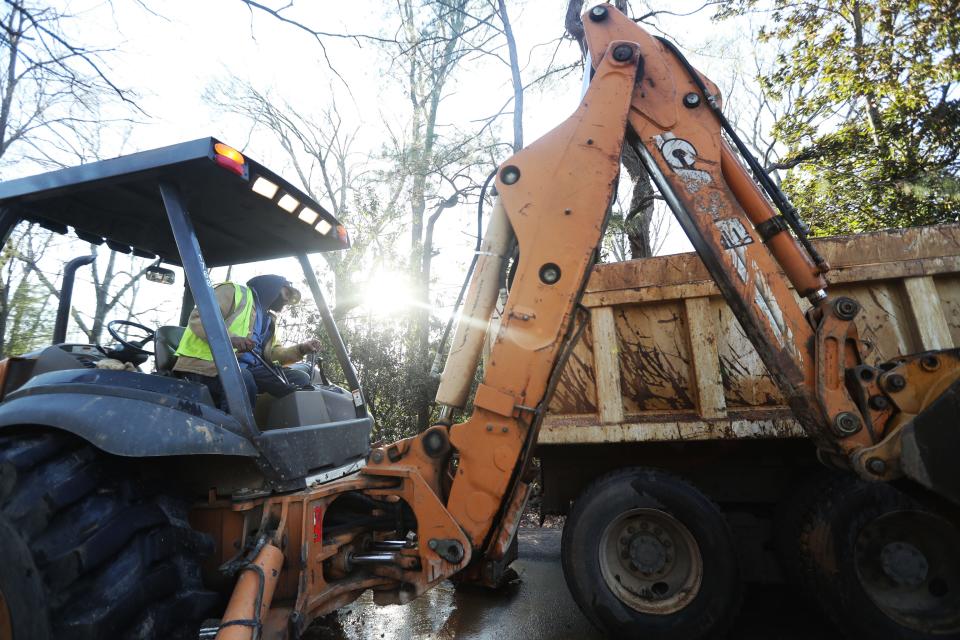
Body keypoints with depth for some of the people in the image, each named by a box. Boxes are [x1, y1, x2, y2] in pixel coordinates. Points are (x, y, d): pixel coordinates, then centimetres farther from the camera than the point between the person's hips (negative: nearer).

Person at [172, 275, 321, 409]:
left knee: (301, 379, -9)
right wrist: (230, 338, -28)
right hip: (207, 364, -7)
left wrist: (301, 349, 1)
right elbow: (198, 318, -10)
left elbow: (270, 352, 17)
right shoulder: (235, 291, 3)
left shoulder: (268, 319, 27)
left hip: (246, 367, 7)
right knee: (243, 380, -40)